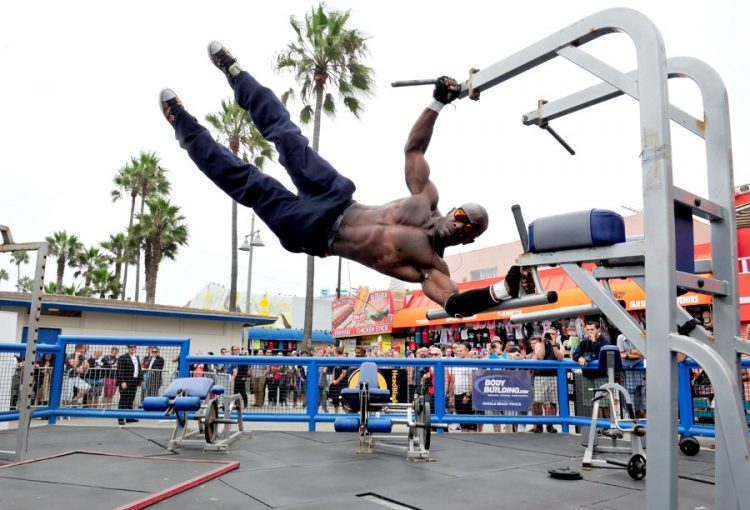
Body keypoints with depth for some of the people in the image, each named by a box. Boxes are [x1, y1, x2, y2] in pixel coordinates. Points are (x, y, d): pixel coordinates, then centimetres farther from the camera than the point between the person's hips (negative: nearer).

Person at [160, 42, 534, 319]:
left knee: (253, 187, -6)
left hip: (317, 235, -3)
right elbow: (413, 147, 5)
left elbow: (457, 303, -28)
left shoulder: (433, 267, -14)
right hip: (336, 203, 4)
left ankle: (188, 131, 15)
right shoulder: (427, 200, -1)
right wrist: (438, 102, -4)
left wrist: (505, 290, -43)